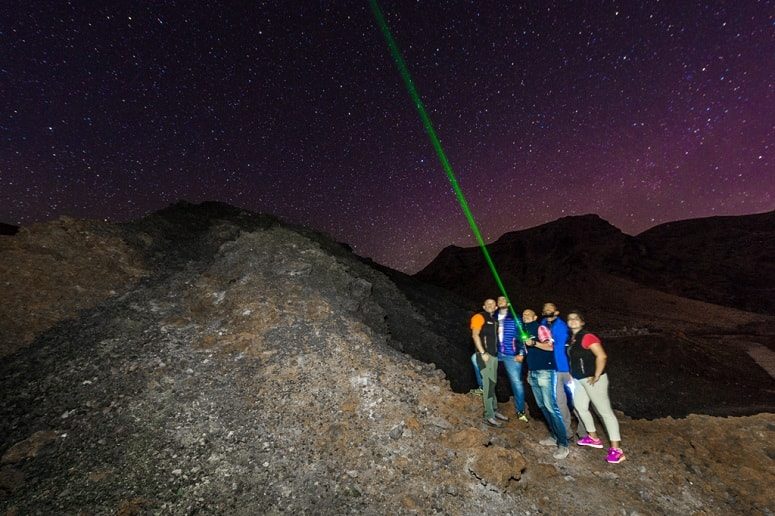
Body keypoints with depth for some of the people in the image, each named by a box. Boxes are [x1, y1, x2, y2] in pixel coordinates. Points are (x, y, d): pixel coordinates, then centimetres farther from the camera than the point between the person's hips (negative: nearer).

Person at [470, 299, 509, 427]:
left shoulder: (494, 320, 18)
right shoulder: (479, 317, -6)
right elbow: (475, 335, -14)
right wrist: (482, 353, -19)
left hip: (494, 355, 8)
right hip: (485, 355, -8)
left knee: (492, 383, 15)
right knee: (488, 384, -6)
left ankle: (495, 411, 25)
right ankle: (489, 416, 1)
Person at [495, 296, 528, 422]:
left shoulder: (514, 318, 1)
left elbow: (520, 336, -2)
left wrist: (521, 353, -10)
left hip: (511, 355, -2)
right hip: (496, 353, 3)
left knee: (516, 382, 1)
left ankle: (520, 411, 21)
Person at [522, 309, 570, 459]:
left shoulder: (540, 328, -5)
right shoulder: (526, 331, 16)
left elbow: (550, 347, -16)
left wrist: (534, 343, -28)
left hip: (545, 372, -7)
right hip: (533, 373, 8)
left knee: (551, 406, -9)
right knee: (542, 406, 11)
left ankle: (563, 444, -2)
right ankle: (554, 436, 22)